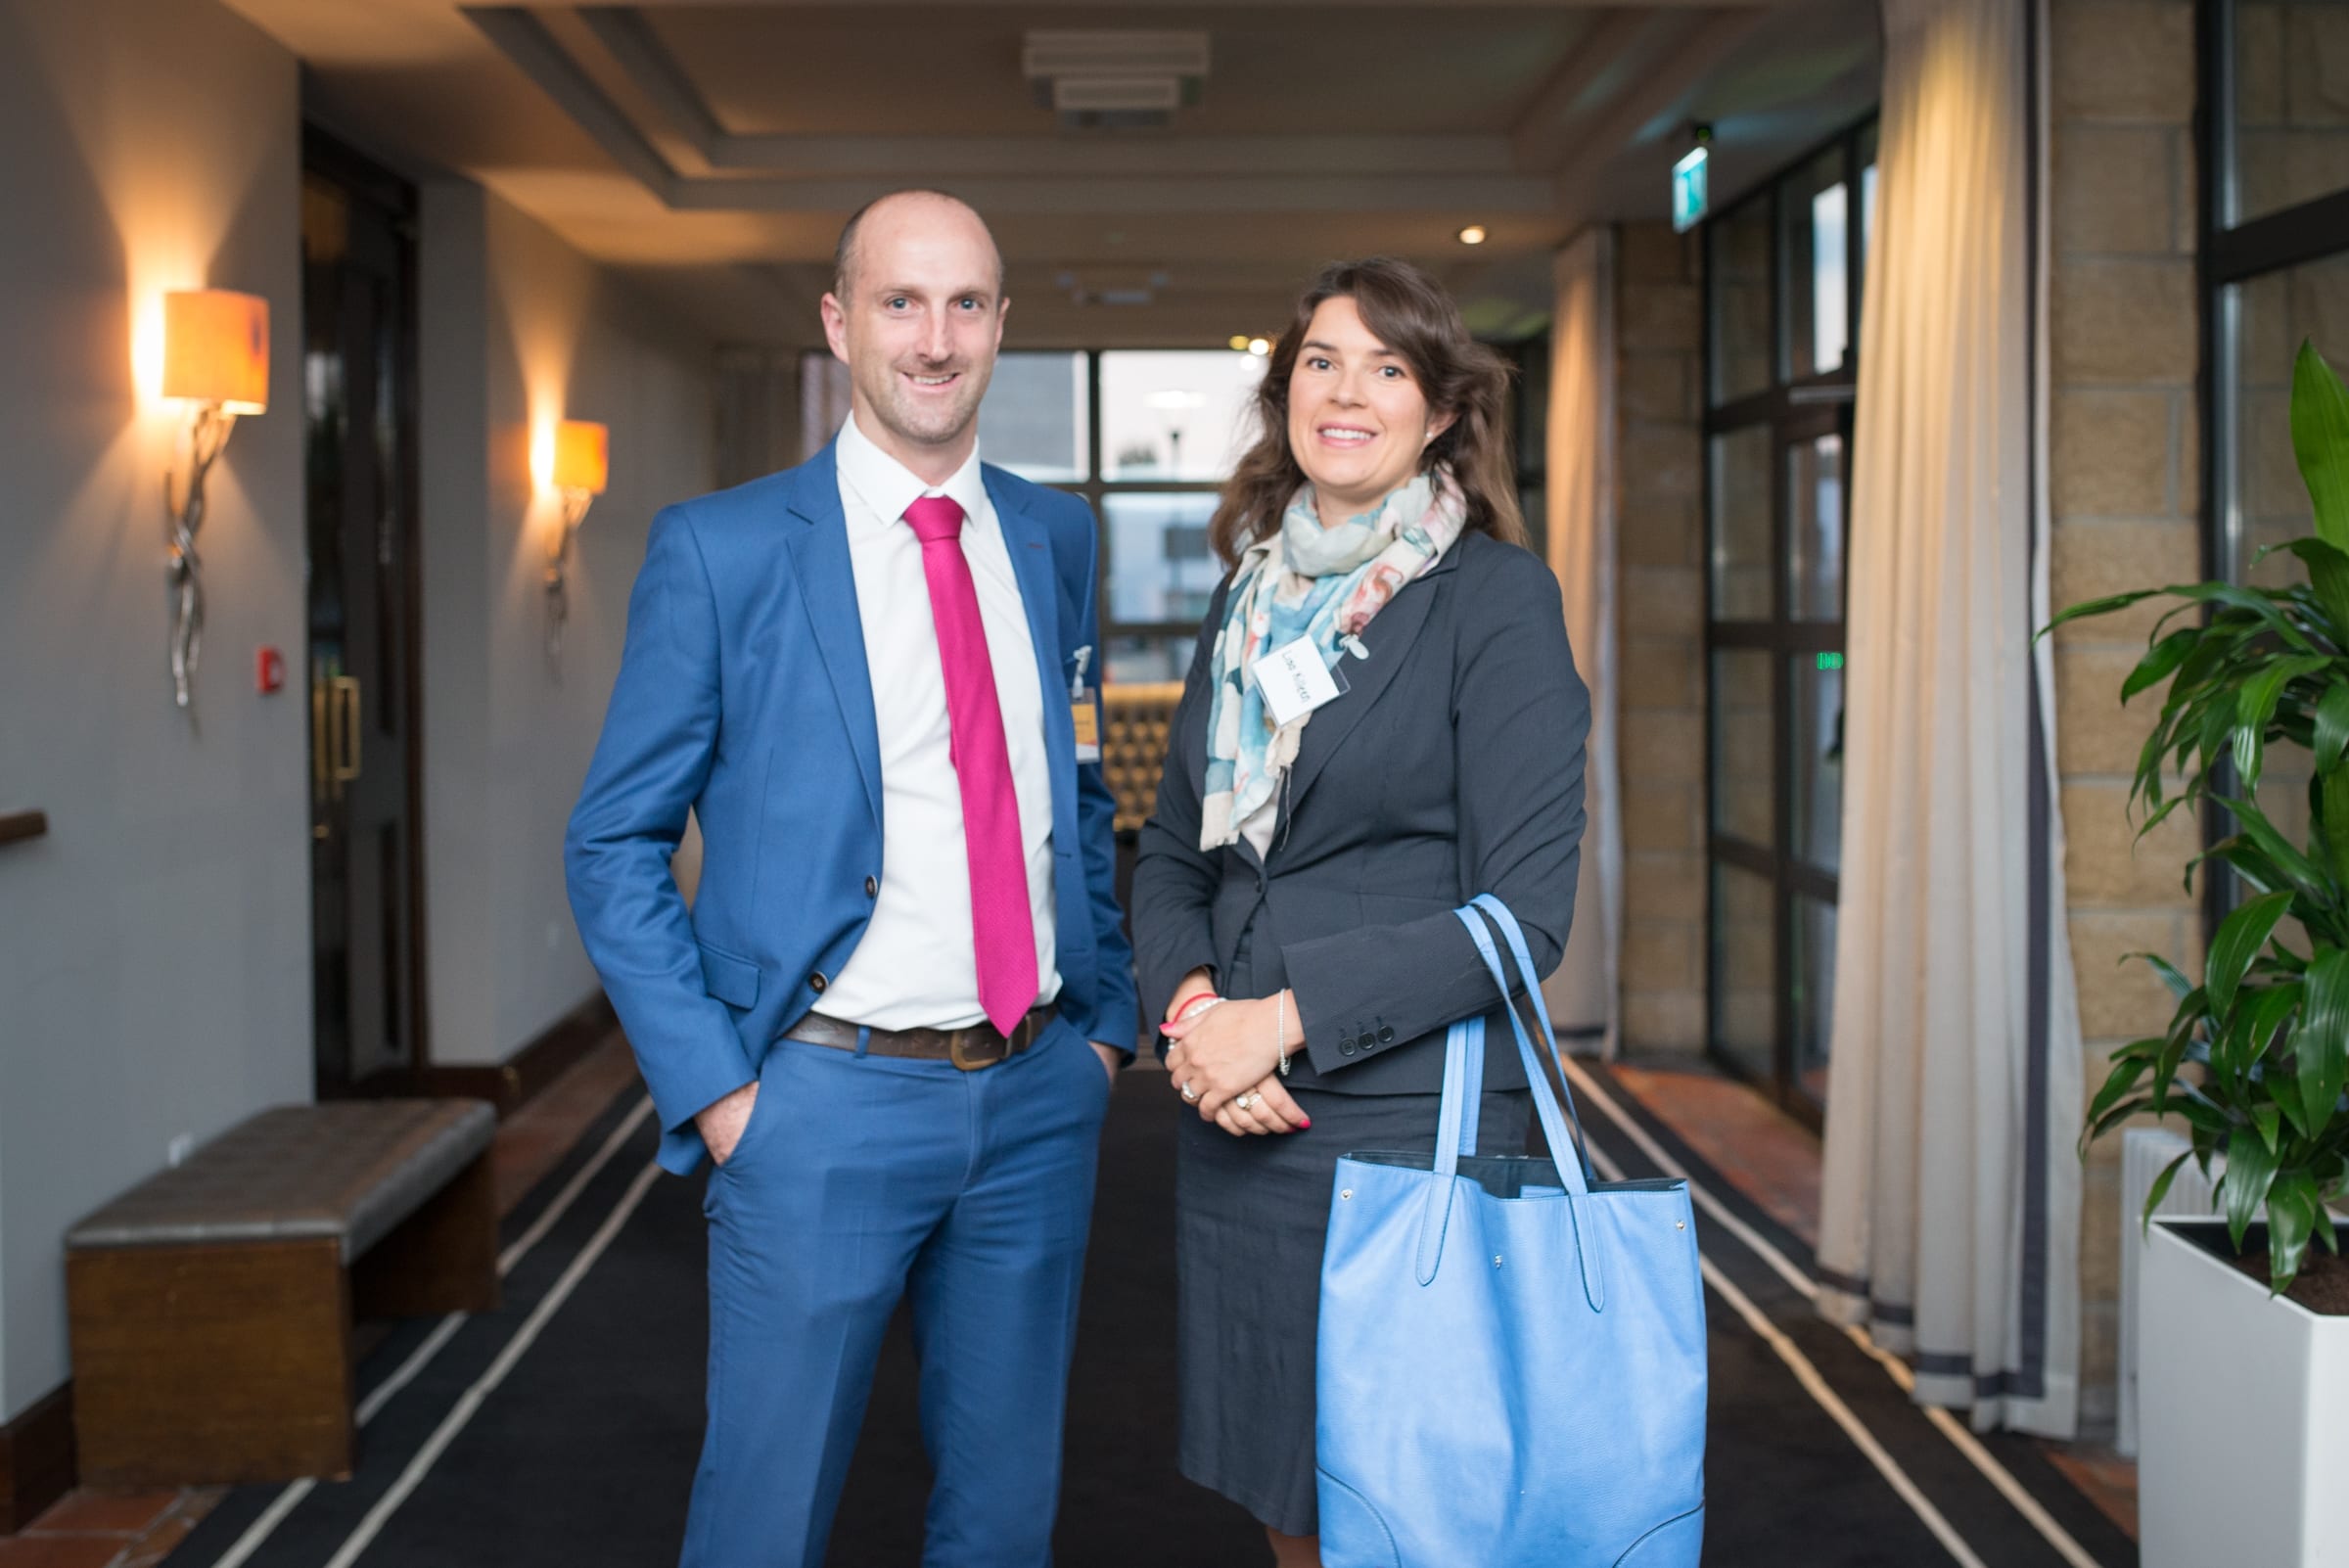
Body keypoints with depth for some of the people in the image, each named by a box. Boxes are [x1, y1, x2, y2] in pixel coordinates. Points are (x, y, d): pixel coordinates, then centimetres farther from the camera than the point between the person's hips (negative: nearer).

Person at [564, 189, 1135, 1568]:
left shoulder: (1055, 537, 8)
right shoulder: (722, 549, -6)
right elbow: (616, 844, -4)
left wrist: (1108, 1022, 9)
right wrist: (714, 1088, -10)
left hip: (1039, 1097, 4)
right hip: (827, 1104, -4)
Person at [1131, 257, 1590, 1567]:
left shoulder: (1498, 598, -6)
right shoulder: (1252, 597, 12)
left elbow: (1523, 909, -13)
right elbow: (1173, 856, 15)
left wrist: (1289, 1016, -15)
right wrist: (1190, 1004, -5)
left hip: (1410, 1128, -5)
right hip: (1239, 1127, 6)